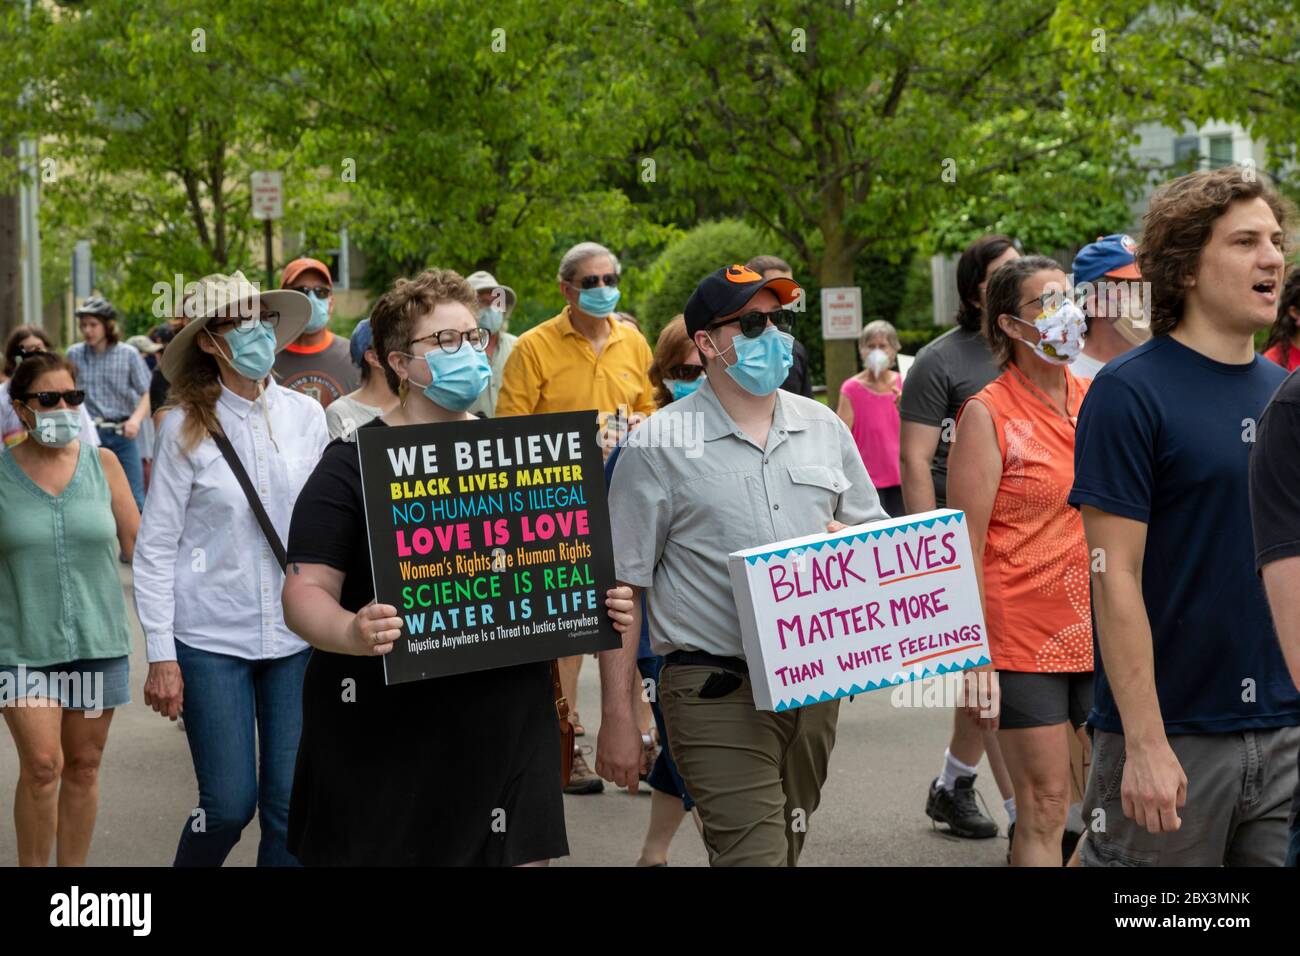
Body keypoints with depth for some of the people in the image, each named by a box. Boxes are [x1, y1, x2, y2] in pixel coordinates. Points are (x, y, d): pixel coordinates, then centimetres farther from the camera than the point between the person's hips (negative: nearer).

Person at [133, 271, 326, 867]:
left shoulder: (306, 416, 2)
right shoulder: (187, 428, -6)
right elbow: (156, 548, -4)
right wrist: (161, 655, -7)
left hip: (298, 635, 3)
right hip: (212, 639, -3)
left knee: (292, 805, 3)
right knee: (229, 805, -1)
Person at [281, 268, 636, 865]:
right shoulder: (354, 463, -5)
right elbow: (305, 591, -10)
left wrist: (604, 602, -2)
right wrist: (351, 633, -31)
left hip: (508, 725, 4)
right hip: (385, 740, -4)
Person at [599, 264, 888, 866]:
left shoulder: (823, 427, 11)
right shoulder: (658, 447, -4)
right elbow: (621, 586, -5)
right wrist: (617, 718, -8)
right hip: (717, 694, -5)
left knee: (788, 846, 15)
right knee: (754, 854, -14)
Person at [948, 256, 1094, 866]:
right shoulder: (989, 414, -7)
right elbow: (967, 547, -10)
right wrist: (974, 658, -14)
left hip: (1102, 630, 6)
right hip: (1024, 634, -6)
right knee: (1044, 809, -3)